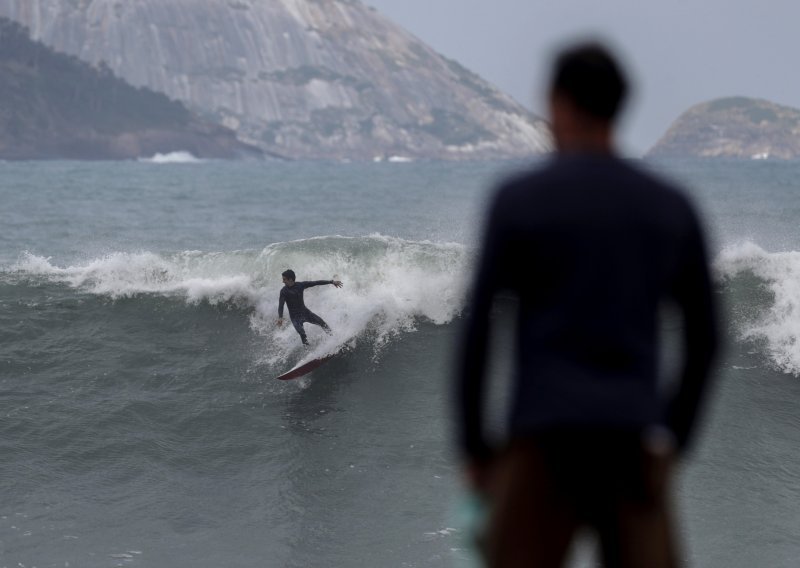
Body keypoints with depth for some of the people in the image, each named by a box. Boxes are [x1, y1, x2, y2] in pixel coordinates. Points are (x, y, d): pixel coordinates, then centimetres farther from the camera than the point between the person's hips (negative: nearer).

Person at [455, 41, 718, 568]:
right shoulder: (673, 206, 10)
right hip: (634, 445, 3)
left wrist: (474, 447, 7)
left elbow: (477, 333, -1)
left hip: (544, 443, -3)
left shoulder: (518, 199, 0)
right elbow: (704, 339, 12)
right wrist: (674, 442, 20)